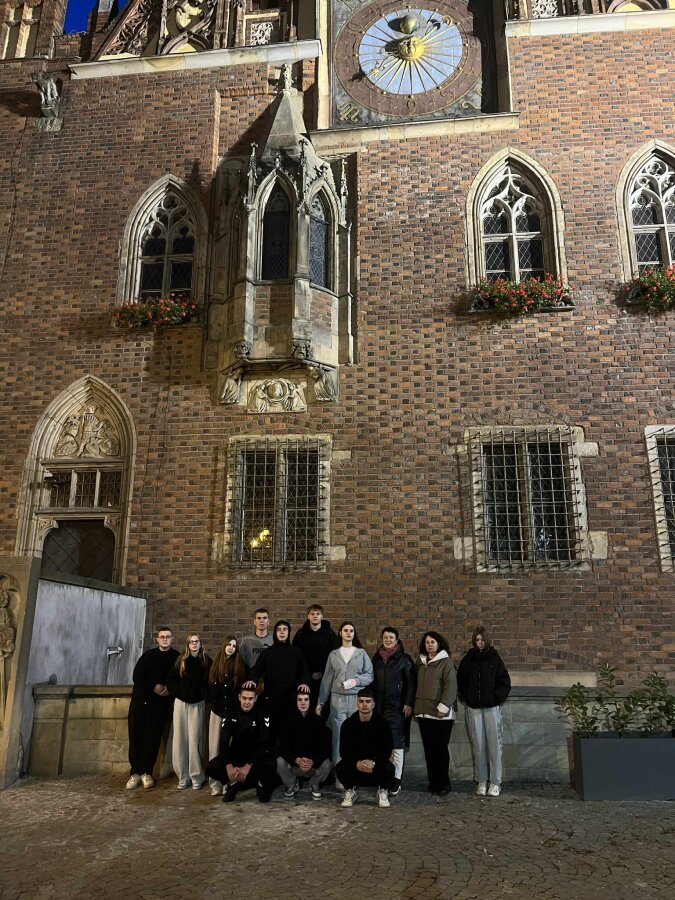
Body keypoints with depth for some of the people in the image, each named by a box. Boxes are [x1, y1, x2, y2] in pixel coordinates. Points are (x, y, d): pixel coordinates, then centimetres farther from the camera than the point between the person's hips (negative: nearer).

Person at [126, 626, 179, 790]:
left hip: (160, 703, -1)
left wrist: (170, 689, -15)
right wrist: (153, 687, -12)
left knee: (153, 737, -4)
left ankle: (146, 772, 5)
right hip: (140, 699, 1)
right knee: (136, 736, -1)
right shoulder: (148, 655, 10)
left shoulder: (177, 658, 7)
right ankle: (135, 772, 6)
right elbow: (137, 676, 0)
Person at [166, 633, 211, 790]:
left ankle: (197, 777, 6)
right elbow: (170, 680, 7)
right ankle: (183, 777, 11)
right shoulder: (181, 660, 4)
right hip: (181, 703, 2)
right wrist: (177, 693, -2)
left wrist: (203, 695, -3)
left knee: (195, 740, -4)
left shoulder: (206, 661, 1)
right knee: (180, 740, 2)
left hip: (197, 704, -2)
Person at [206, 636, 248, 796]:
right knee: (216, 747, -2)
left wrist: (235, 705, -3)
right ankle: (215, 783, 0)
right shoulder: (215, 665, 9)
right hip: (217, 712, 2)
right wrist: (213, 703, 5)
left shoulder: (240, 666, 4)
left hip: (234, 711, -2)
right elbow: (208, 688, 13)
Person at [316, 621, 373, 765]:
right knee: (338, 736, -3)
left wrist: (356, 680, -13)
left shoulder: (362, 653, 7)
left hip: (357, 699, -1)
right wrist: (321, 702, 7)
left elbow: (370, 675, 5)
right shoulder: (333, 654, 10)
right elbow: (327, 679, 10)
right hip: (337, 699, 1)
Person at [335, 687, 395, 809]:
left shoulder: (382, 723, -10)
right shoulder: (348, 724, -8)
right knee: (340, 768, -28)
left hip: (377, 762, -1)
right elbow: (344, 750, -11)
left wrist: (374, 762, -31)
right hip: (354, 762, 1)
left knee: (389, 768, -30)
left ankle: (382, 791, 4)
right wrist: (356, 763, -30)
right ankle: (350, 791, 5)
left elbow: (387, 749, -13)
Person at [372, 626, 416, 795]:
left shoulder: (404, 659, -2)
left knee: (397, 743, -4)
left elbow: (411, 683, -3)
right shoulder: (376, 658, 11)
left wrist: (409, 703, -10)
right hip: (379, 706, 4)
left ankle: (396, 779, 2)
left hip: (397, 707, -4)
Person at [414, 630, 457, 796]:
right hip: (424, 713, 5)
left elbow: (451, 686, -11)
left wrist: (443, 707, -16)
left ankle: (443, 783, 11)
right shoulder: (420, 662, 12)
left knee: (440, 748, -1)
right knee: (428, 748, 9)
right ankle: (433, 782, 19)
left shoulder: (445, 662, -6)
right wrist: (416, 708, 12)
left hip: (440, 714, -5)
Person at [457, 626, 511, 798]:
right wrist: (465, 698, 6)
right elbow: (460, 681, 15)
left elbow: (505, 682, 1)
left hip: (492, 707, -2)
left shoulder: (494, 658, 0)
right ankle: (481, 781, 14)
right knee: (477, 745, 4)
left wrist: (497, 699, -6)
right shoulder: (468, 659, 6)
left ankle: (495, 782, 9)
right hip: (473, 708, 2)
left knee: (494, 744, -1)